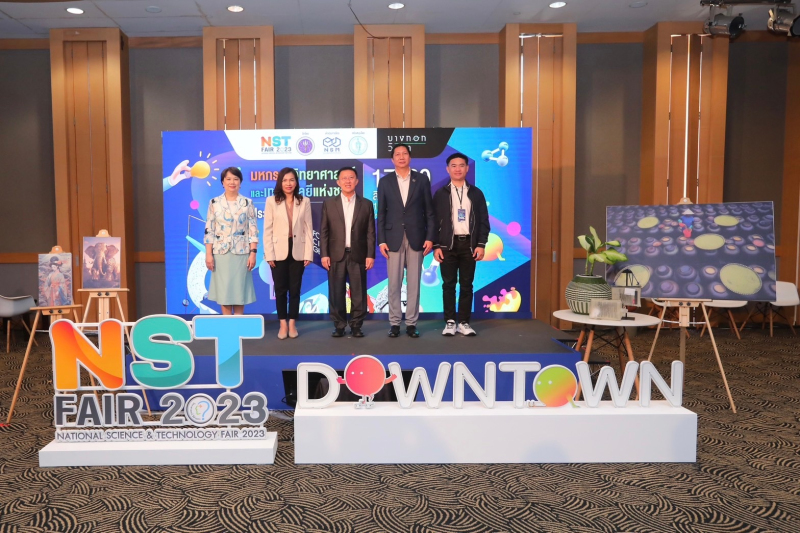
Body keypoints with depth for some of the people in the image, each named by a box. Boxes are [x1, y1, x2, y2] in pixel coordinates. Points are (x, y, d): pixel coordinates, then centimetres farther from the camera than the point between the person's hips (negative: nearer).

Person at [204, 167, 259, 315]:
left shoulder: (247, 203, 3)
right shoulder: (214, 203, 4)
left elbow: (253, 230, 1)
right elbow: (209, 230, 3)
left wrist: (253, 253, -7)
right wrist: (208, 254, -3)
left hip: (241, 252, 0)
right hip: (221, 252, 1)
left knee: (240, 289, 4)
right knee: (223, 289, 4)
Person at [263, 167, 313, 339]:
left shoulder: (304, 202, 4)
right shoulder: (272, 201, 0)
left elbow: (308, 229, 2)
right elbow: (267, 230, -3)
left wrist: (308, 254, -3)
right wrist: (269, 254, -9)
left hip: (297, 251, 1)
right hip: (279, 251, -1)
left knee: (295, 289, 7)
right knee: (280, 289, 6)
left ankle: (292, 323, 17)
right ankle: (283, 324, 16)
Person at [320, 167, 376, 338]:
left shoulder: (366, 204, 7)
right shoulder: (329, 204, 7)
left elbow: (370, 232, 4)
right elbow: (324, 231, 5)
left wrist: (370, 255, -3)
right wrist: (324, 254, -3)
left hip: (358, 255, 0)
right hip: (336, 255, 0)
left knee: (358, 293, 3)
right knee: (336, 293, 3)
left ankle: (356, 325, 13)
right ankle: (339, 326, 14)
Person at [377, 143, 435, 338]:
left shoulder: (422, 179, 5)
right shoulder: (385, 181, 5)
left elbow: (429, 211, 4)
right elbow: (381, 213, 4)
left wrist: (430, 237, -4)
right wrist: (381, 240, -3)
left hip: (416, 237, 0)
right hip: (393, 238, 0)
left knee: (414, 283, 4)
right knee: (394, 284, 2)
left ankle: (411, 323, 12)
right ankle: (395, 323, 11)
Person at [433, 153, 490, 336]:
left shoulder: (476, 193, 8)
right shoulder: (440, 194, 4)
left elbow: (483, 221, 6)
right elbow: (434, 221, 2)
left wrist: (481, 244, -4)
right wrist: (436, 246, -6)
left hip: (469, 244, 1)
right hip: (448, 245, -1)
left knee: (467, 285, 4)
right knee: (449, 284, 2)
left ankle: (464, 323, 11)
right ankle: (450, 322, 10)